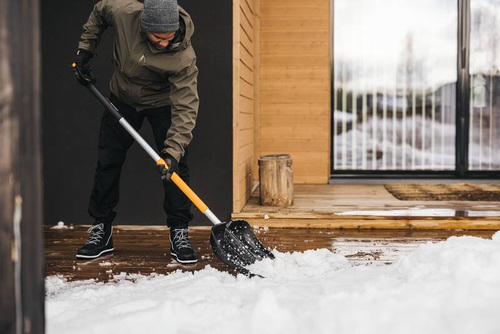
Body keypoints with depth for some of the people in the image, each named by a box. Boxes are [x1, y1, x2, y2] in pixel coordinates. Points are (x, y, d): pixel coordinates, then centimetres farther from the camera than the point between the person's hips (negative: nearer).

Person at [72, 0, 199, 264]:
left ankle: (179, 234, -2)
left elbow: (185, 107, -35)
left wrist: (173, 151, -43)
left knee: (176, 166, -14)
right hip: (122, 98, 3)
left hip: (162, 103, -3)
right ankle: (101, 231, 17)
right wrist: (85, 49, -1)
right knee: (106, 163, 4)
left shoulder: (183, 56, -34)